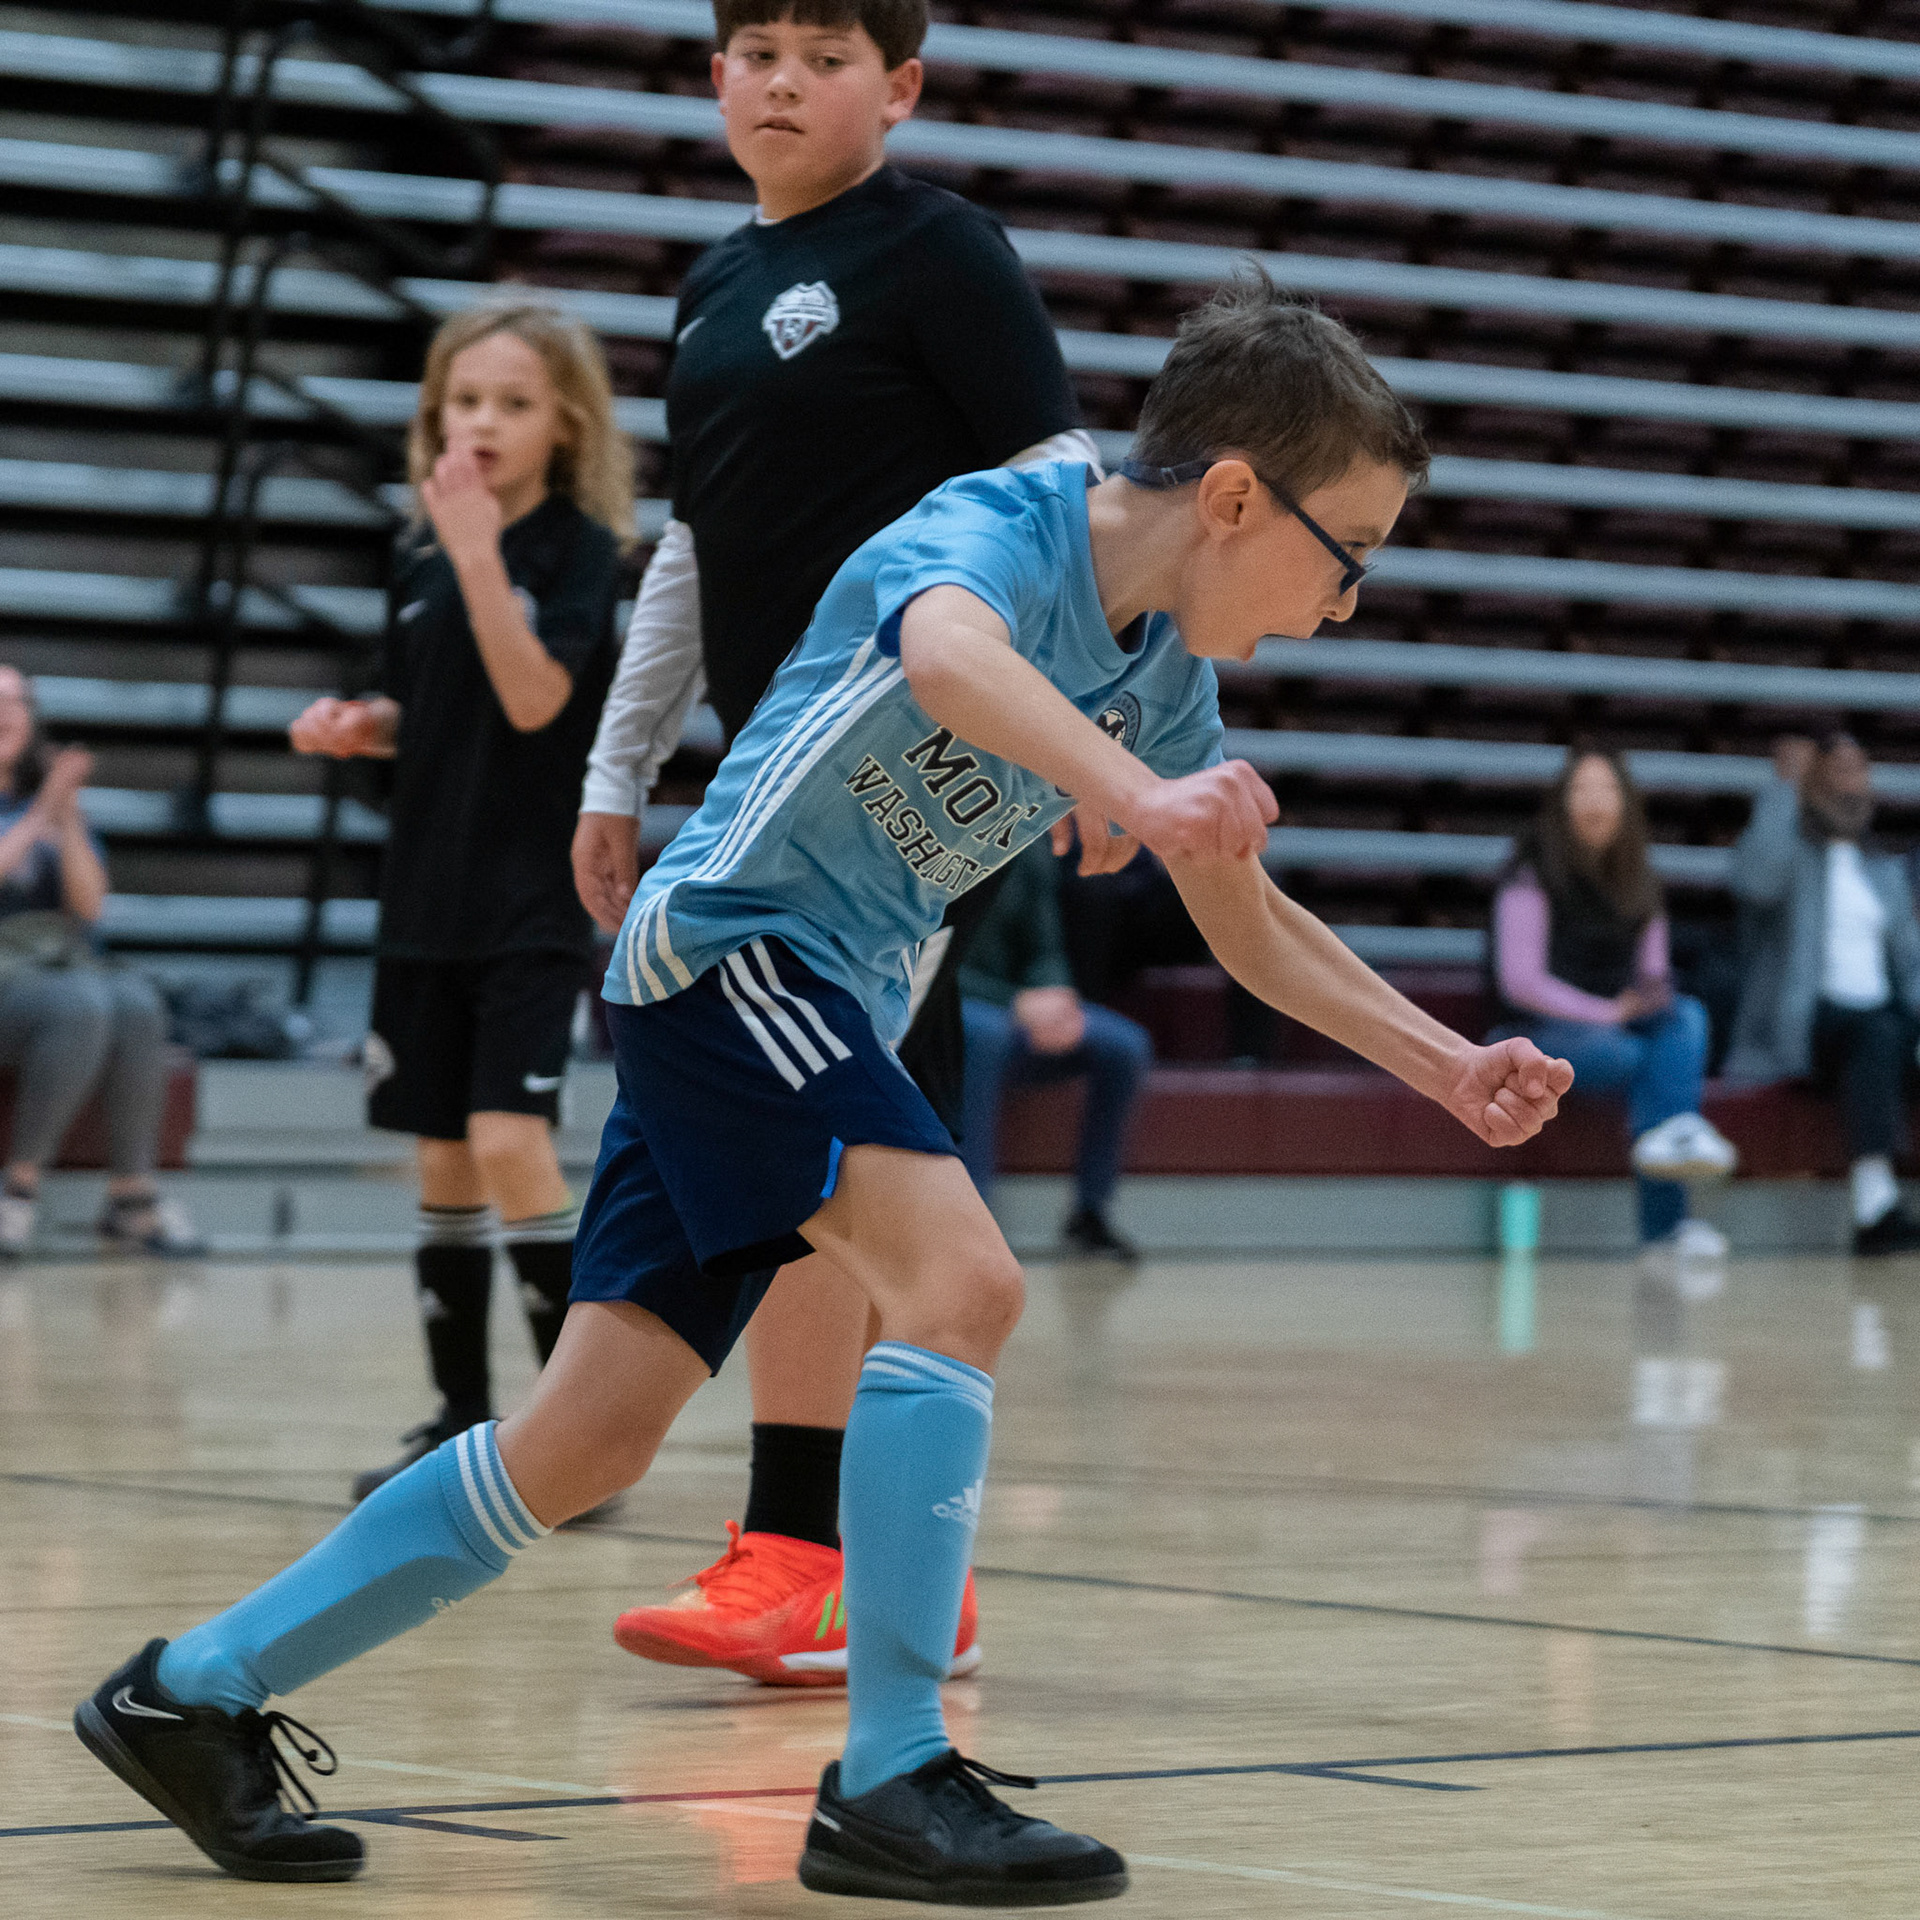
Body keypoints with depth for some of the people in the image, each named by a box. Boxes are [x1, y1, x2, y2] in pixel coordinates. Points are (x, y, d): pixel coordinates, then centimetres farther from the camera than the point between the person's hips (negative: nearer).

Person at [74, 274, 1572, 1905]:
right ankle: (891, 1783, -22)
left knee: (590, 1442, 5)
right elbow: (945, 649, -44)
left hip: (829, 1006, 9)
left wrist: (1445, 1065, 15)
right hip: (730, 940, -9)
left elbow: (1247, 918, 21)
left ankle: (195, 1694, 14)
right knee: (960, 1281, -25)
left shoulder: (1167, 671, 7)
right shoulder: (997, 531, -18)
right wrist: (1137, 794, -59)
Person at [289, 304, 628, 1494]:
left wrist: (481, 550, -25)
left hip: (537, 899, -6)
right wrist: (352, 727, 1)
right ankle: (464, 1420, 18)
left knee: (509, 1139, -18)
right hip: (428, 893, 6)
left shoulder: (580, 548, -7)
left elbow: (533, 700, -20)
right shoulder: (421, 560, 9)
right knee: (444, 1161, 9)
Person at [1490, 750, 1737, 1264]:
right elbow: (1520, 981, -11)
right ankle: (1665, 1226, -39)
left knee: (1687, 1016, -27)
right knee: (1635, 1057, -35)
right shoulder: (1534, 875, -4)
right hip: (1542, 1033, -5)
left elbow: (1651, 975, 14)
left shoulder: (1638, 886, 14)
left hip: (1623, 1022, 5)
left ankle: (1674, 1130, -49)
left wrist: (1654, 995, -11)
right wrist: (1607, 1012, -15)